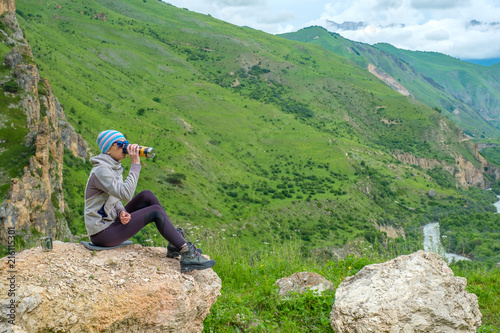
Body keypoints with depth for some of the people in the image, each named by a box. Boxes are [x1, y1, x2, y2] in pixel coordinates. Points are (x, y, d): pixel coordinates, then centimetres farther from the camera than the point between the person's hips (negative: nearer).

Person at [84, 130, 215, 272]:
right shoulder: (101, 170, -19)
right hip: (101, 233, -9)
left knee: (147, 195, 0)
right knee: (156, 211, -15)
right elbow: (126, 194, -31)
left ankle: (175, 244, -1)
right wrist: (135, 164, -25)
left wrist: (121, 212, -8)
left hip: (111, 222, 9)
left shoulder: (114, 168, 12)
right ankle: (187, 255, -15)